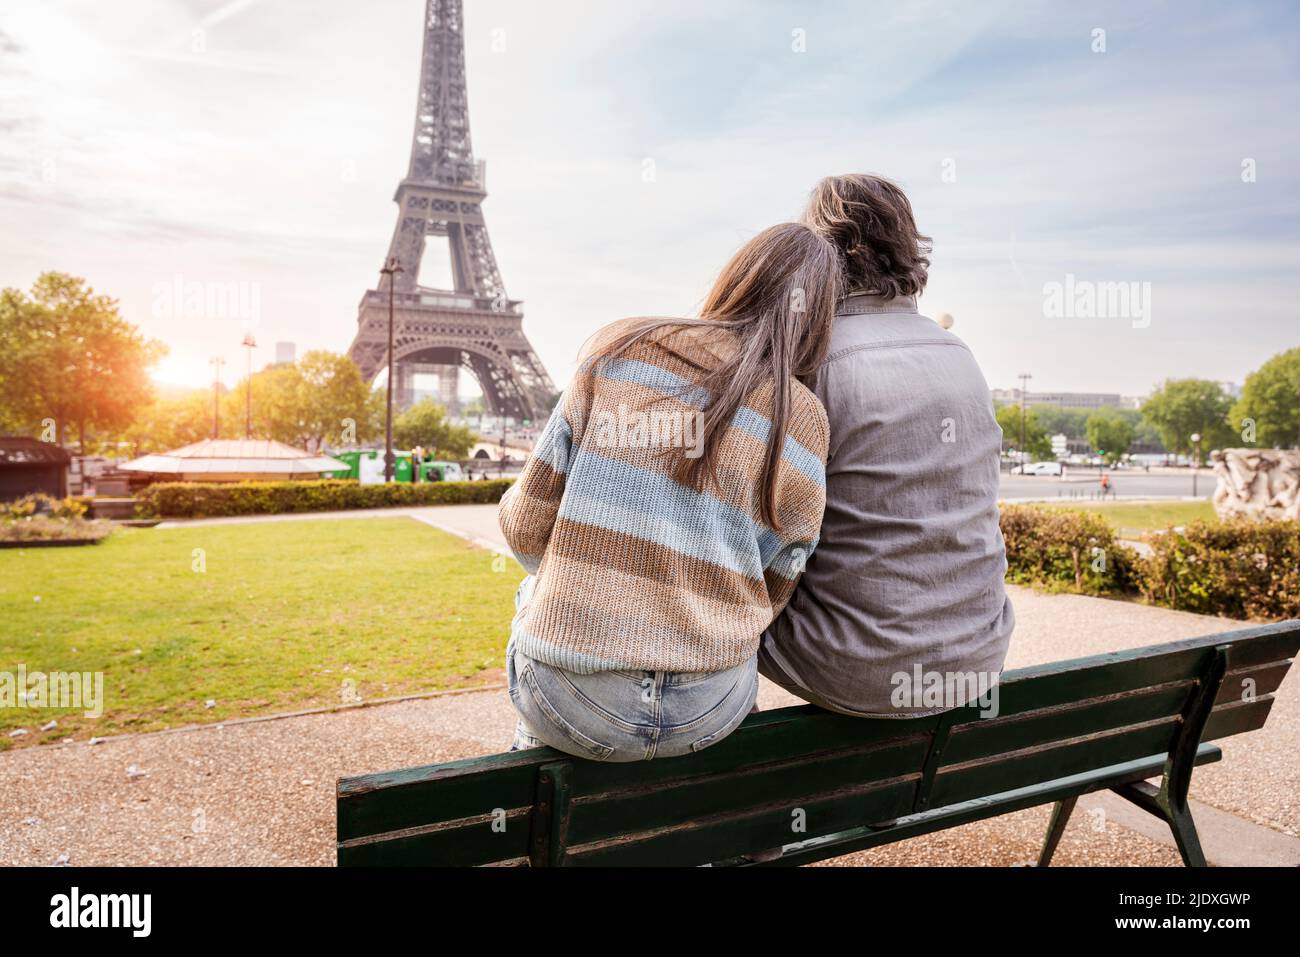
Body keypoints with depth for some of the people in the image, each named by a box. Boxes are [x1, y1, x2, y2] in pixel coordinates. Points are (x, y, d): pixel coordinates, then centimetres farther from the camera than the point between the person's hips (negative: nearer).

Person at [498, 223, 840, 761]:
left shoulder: (616, 354, -5)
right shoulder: (802, 419, -3)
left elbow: (525, 529, -3)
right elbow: (772, 593, 3)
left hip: (574, 706, -1)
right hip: (710, 715, 2)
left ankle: (535, 754, 48)